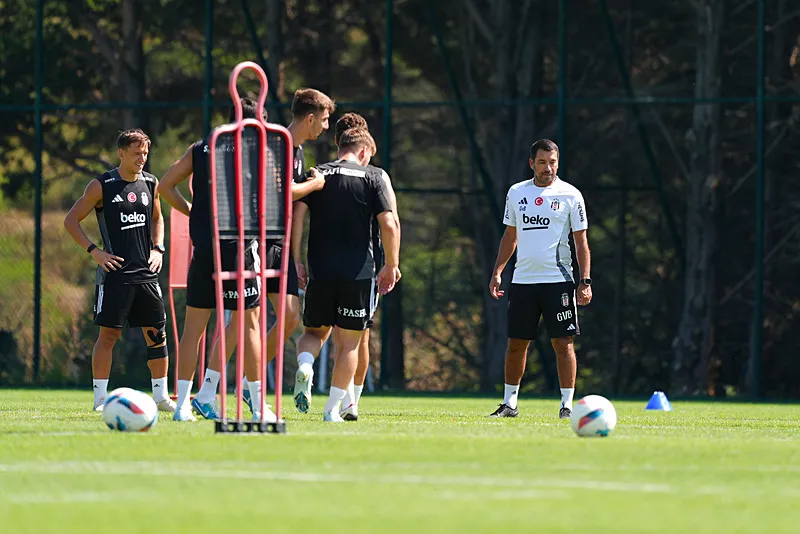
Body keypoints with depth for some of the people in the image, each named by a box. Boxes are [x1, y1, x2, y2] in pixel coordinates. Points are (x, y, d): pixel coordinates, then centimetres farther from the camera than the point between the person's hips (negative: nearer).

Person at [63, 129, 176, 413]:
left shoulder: (150, 184, 9)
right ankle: (100, 398, 0)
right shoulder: (101, 186, -4)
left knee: (156, 333, 4)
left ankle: (161, 395, 12)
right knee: (108, 333, -6)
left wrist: (157, 248, 11)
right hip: (115, 271, -5)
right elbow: (70, 221, 0)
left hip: (146, 272, 5)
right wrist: (94, 251, -9)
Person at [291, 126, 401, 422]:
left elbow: (296, 216, -4)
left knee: (314, 331, 18)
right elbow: (389, 224, -6)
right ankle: (333, 408, 5)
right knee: (348, 343, 8)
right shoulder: (372, 177, 2)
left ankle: (304, 365, -14)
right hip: (358, 273, -2)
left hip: (319, 272, 2)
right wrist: (392, 265, 5)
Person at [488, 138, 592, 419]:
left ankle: (567, 405, 0)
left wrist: (585, 281, -6)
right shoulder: (516, 193, 10)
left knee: (563, 343, -5)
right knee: (516, 344, 6)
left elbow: (581, 241, 1)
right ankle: (509, 403, 16)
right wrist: (497, 272, 10)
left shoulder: (570, 194, 0)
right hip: (522, 279, 3)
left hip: (558, 279, -3)